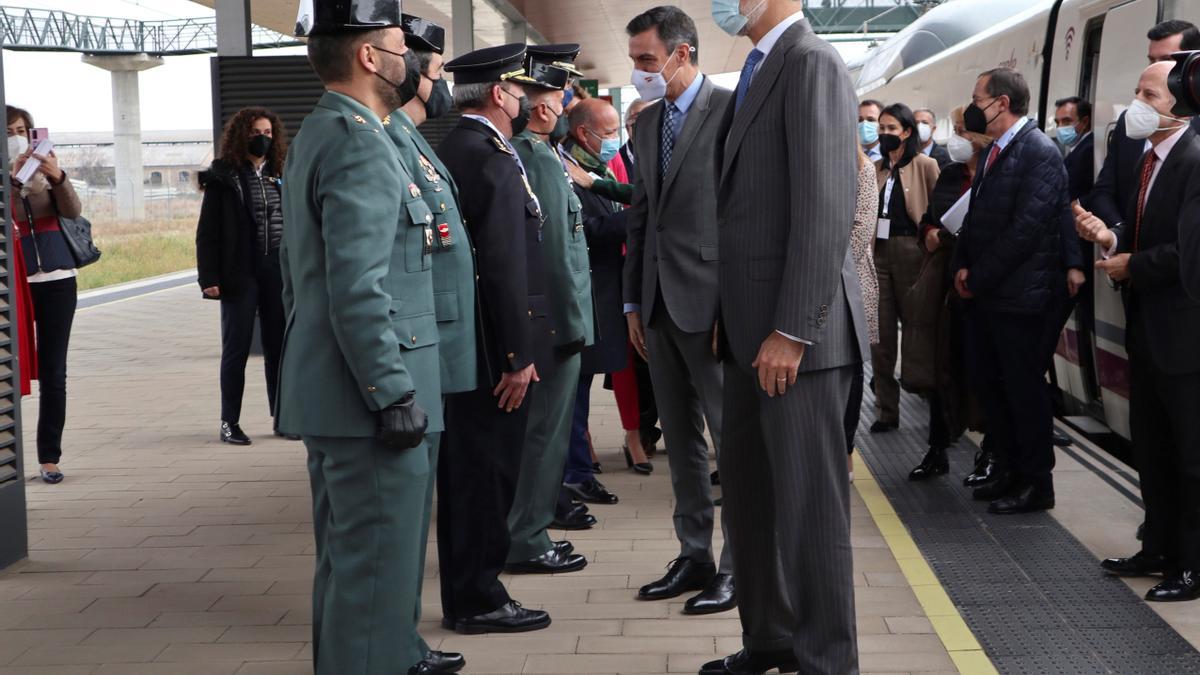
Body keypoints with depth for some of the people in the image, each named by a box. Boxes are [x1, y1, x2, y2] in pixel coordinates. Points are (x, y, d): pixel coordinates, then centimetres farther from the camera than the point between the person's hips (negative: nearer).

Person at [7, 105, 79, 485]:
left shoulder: (43, 170, 9)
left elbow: (73, 211, -6)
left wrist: (58, 177, -22)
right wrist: (12, 176, -26)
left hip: (56, 279, 2)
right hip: (14, 282, -2)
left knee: (53, 373, 3)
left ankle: (49, 458, 9)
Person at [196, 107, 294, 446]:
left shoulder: (280, 175, 10)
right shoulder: (223, 177, -1)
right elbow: (207, 231, -4)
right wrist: (209, 278, -11)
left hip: (278, 271, 3)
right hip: (240, 272, -3)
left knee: (279, 346, 7)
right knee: (237, 348, 3)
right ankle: (229, 422, 10)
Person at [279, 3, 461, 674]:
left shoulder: (317, 135, 15)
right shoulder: (361, 143, -17)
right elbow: (358, 291, -24)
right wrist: (394, 395, -21)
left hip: (327, 388, 11)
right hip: (366, 397, -11)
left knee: (353, 552, 21)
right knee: (376, 559, -3)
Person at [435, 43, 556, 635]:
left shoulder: (452, 150, 13)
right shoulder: (492, 160, -17)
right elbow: (504, 267, -21)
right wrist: (517, 356, -18)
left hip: (460, 343, 10)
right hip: (492, 349, -10)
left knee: (469, 470, 15)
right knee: (488, 471, -1)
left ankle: (467, 593, 26)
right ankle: (477, 601, 9)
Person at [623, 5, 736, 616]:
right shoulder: (647, 123, 14)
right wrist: (634, 301, 15)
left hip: (711, 301, -8)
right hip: (659, 302, 8)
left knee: (734, 438, -1)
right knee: (680, 439, 13)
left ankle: (739, 565, 8)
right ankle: (694, 556, 23)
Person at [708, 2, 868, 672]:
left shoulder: (813, 63, -12)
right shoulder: (759, 71, 17)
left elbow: (826, 208, -19)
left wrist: (791, 331, -21)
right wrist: (732, 316, 14)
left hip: (799, 333, -9)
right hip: (753, 329, 9)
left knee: (808, 503, -1)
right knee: (750, 494, 16)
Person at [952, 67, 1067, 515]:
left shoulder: (1040, 152, -14)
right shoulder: (995, 152, 14)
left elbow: (1026, 228, -20)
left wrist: (979, 277, -15)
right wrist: (963, 267, 2)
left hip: (1017, 293, -9)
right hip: (984, 292, 9)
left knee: (1024, 388, 0)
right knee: (986, 382, 14)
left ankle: (1036, 483, 11)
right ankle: (1011, 471, 26)